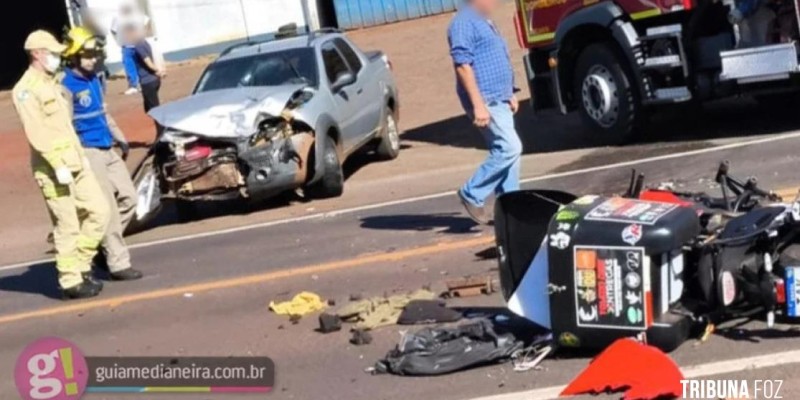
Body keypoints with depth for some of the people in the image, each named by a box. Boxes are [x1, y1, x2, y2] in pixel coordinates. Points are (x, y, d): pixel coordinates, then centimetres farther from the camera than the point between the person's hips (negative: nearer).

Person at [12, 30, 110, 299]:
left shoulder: (52, 84, 18)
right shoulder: (26, 90, -11)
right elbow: (36, 132, -19)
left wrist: (80, 155, 18)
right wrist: (57, 165, -24)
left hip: (75, 164, 9)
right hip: (52, 167, -9)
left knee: (99, 211, 6)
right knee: (67, 226, -5)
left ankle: (80, 265, 17)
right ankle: (71, 281, 3)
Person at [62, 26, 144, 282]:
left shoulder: (94, 79, 12)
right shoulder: (66, 86, -14)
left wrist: (121, 140, 25)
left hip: (108, 151, 8)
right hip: (88, 153, -8)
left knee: (128, 198, 9)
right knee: (108, 209, -7)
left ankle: (105, 246, 22)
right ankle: (118, 264, -2)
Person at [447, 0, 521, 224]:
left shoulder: (484, 22, 18)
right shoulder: (464, 23, -14)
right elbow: (463, 65, -20)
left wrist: (509, 94, 22)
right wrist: (478, 104, -25)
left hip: (499, 99, 10)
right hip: (485, 101, -10)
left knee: (507, 150, 9)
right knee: (510, 148, -14)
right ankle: (472, 195, -4)